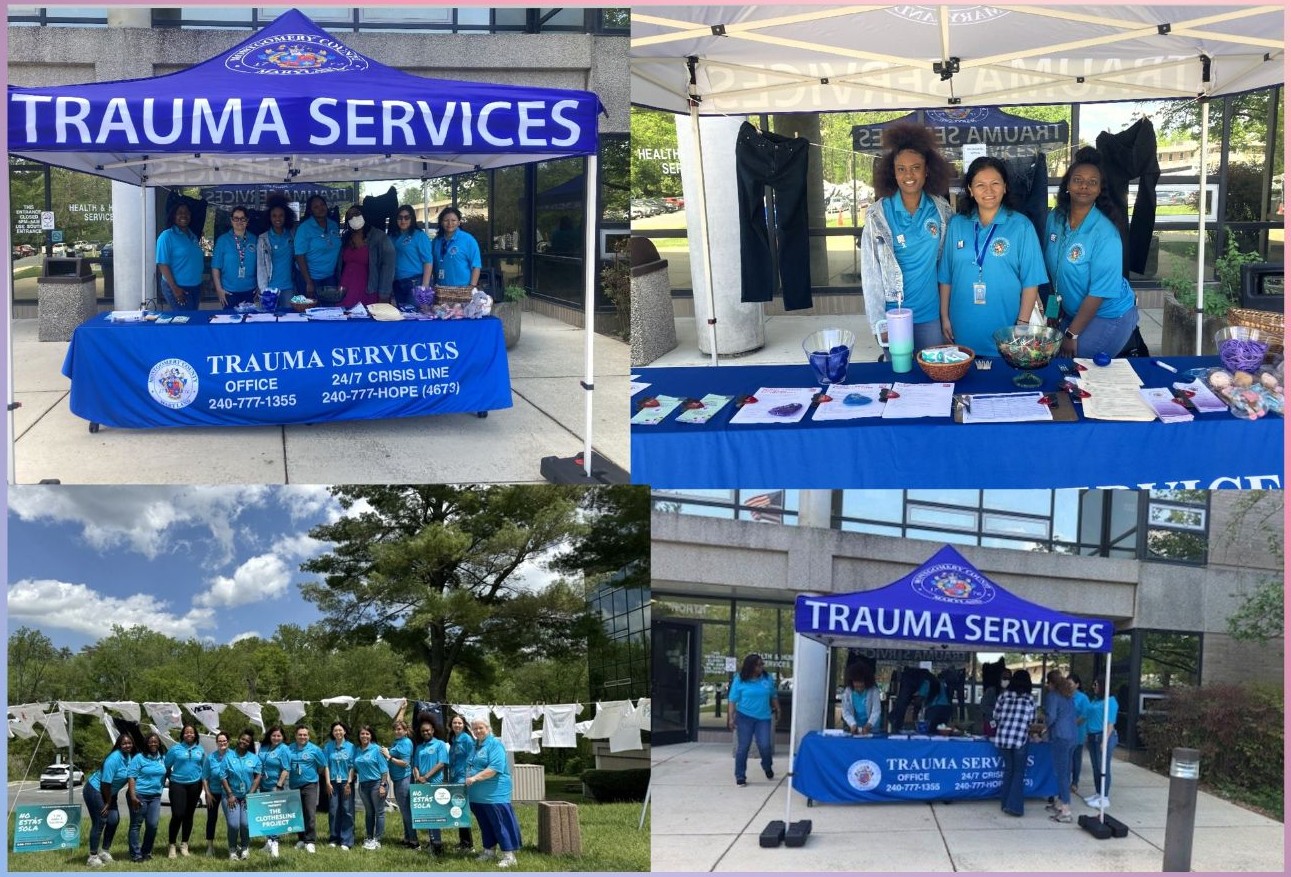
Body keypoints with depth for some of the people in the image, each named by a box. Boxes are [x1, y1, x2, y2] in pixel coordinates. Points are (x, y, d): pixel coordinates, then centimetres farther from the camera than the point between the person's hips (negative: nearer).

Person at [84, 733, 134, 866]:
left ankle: (104, 850, 19)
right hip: (94, 790, -8)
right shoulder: (114, 758, -26)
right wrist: (108, 802, -13)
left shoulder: (129, 757, -1)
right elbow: (106, 782, -24)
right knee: (99, 822, -9)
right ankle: (93, 856, -4)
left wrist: (110, 801, 6)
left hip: (109, 792, 8)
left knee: (114, 819, 6)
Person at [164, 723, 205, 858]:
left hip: (194, 785, 3)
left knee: (189, 815, 9)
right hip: (178, 785, -3)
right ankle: (172, 846, -3)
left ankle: (184, 845, 19)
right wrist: (171, 778, 2)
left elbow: (204, 768, 17)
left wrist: (203, 786, 14)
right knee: (177, 815, -11)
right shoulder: (175, 749, -2)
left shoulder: (200, 750, 9)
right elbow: (166, 766, 3)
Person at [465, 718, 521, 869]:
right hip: (477, 794, 8)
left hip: (494, 793, -8)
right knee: (485, 823, 15)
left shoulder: (495, 744, -11)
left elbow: (495, 768, -21)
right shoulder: (474, 745, 15)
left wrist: (475, 778, -22)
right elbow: (470, 766, 26)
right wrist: (468, 780, 10)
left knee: (500, 823, -6)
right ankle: (489, 850, 27)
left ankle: (509, 855, -5)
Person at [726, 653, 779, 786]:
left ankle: (767, 768, 26)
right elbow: (732, 700, -6)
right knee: (743, 747, 0)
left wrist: (778, 710, 16)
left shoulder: (768, 678, 3)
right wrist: (731, 718, -11)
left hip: (763, 718, 2)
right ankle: (740, 776, 9)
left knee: (765, 746, -5)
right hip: (745, 717, -2)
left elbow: (773, 696, 15)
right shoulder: (739, 681, -6)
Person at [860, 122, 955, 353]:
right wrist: (877, 321, -10)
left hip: (930, 313, 2)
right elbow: (870, 271, -6)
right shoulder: (878, 214, -7)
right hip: (894, 314, -2)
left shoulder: (941, 210, 0)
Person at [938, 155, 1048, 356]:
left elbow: (1031, 282, -3)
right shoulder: (956, 224, 5)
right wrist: (945, 318, 6)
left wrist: (1022, 325, -7)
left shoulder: (1021, 226, -3)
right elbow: (945, 277, 8)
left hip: (1005, 333, -2)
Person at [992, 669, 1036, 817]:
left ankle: (1005, 803, 20)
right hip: (1020, 739, -3)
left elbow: (995, 716, 9)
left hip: (1002, 738, 3)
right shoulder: (1030, 700, 1)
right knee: (1018, 772, 7)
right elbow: (1031, 722, 6)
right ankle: (1013, 806, -1)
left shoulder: (1003, 696, 5)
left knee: (1008, 769, 18)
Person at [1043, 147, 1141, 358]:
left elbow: (1099, 292, -22)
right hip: (1073, 312, 6)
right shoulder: (1054, 218, -5)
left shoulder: (1105, 233, -23)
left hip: (1108, 316, -6)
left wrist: (1072, 334, -19)